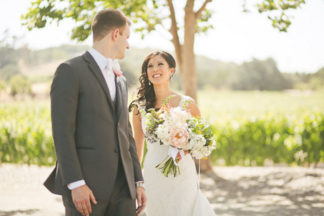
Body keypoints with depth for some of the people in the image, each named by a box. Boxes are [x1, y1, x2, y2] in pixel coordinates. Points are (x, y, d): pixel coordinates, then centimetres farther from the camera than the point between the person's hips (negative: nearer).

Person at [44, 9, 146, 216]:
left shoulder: (120, 80, 21)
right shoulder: (70, 71, -4)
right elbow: (62, 131, -11)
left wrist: (138, 181, 15)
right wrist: (75, 183, -17)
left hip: (123, 184, 7)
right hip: (86, 185, -7)